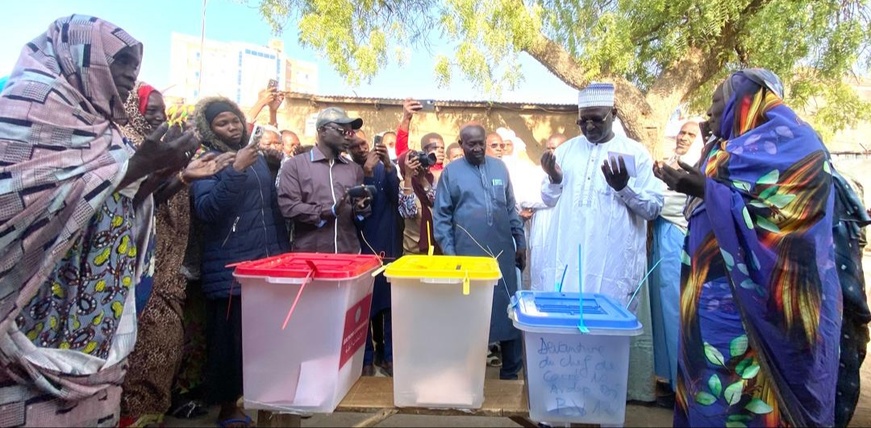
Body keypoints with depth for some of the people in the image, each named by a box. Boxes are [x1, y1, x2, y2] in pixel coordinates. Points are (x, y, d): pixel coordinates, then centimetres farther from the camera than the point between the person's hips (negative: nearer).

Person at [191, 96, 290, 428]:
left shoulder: (257, 157, 13)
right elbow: (205, 210, -20)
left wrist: (283, 250, 16)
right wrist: (237, 170, -25)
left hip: (268, 261, 6)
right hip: (230, 268, -5)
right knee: (231, 339, 5)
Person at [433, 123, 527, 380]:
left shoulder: (499, 167, 10)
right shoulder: (451, 172, 1)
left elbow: (511, 208, 14)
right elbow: (441, 216, 0)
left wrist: (520, 242, 11)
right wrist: (448, 252, -5)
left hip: (503, 251, 3)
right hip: (468, 253, -3)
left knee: (509, 309, 7)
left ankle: (510, 371, 22)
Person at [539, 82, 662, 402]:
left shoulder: (636, 153, 1)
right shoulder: (566, 149, 12)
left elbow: (654, 207, -2)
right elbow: (549, 200, 15)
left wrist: (624, 186, -18)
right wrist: (553, 179, -5)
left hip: (612, 264, -3)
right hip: (566, 259, 4)